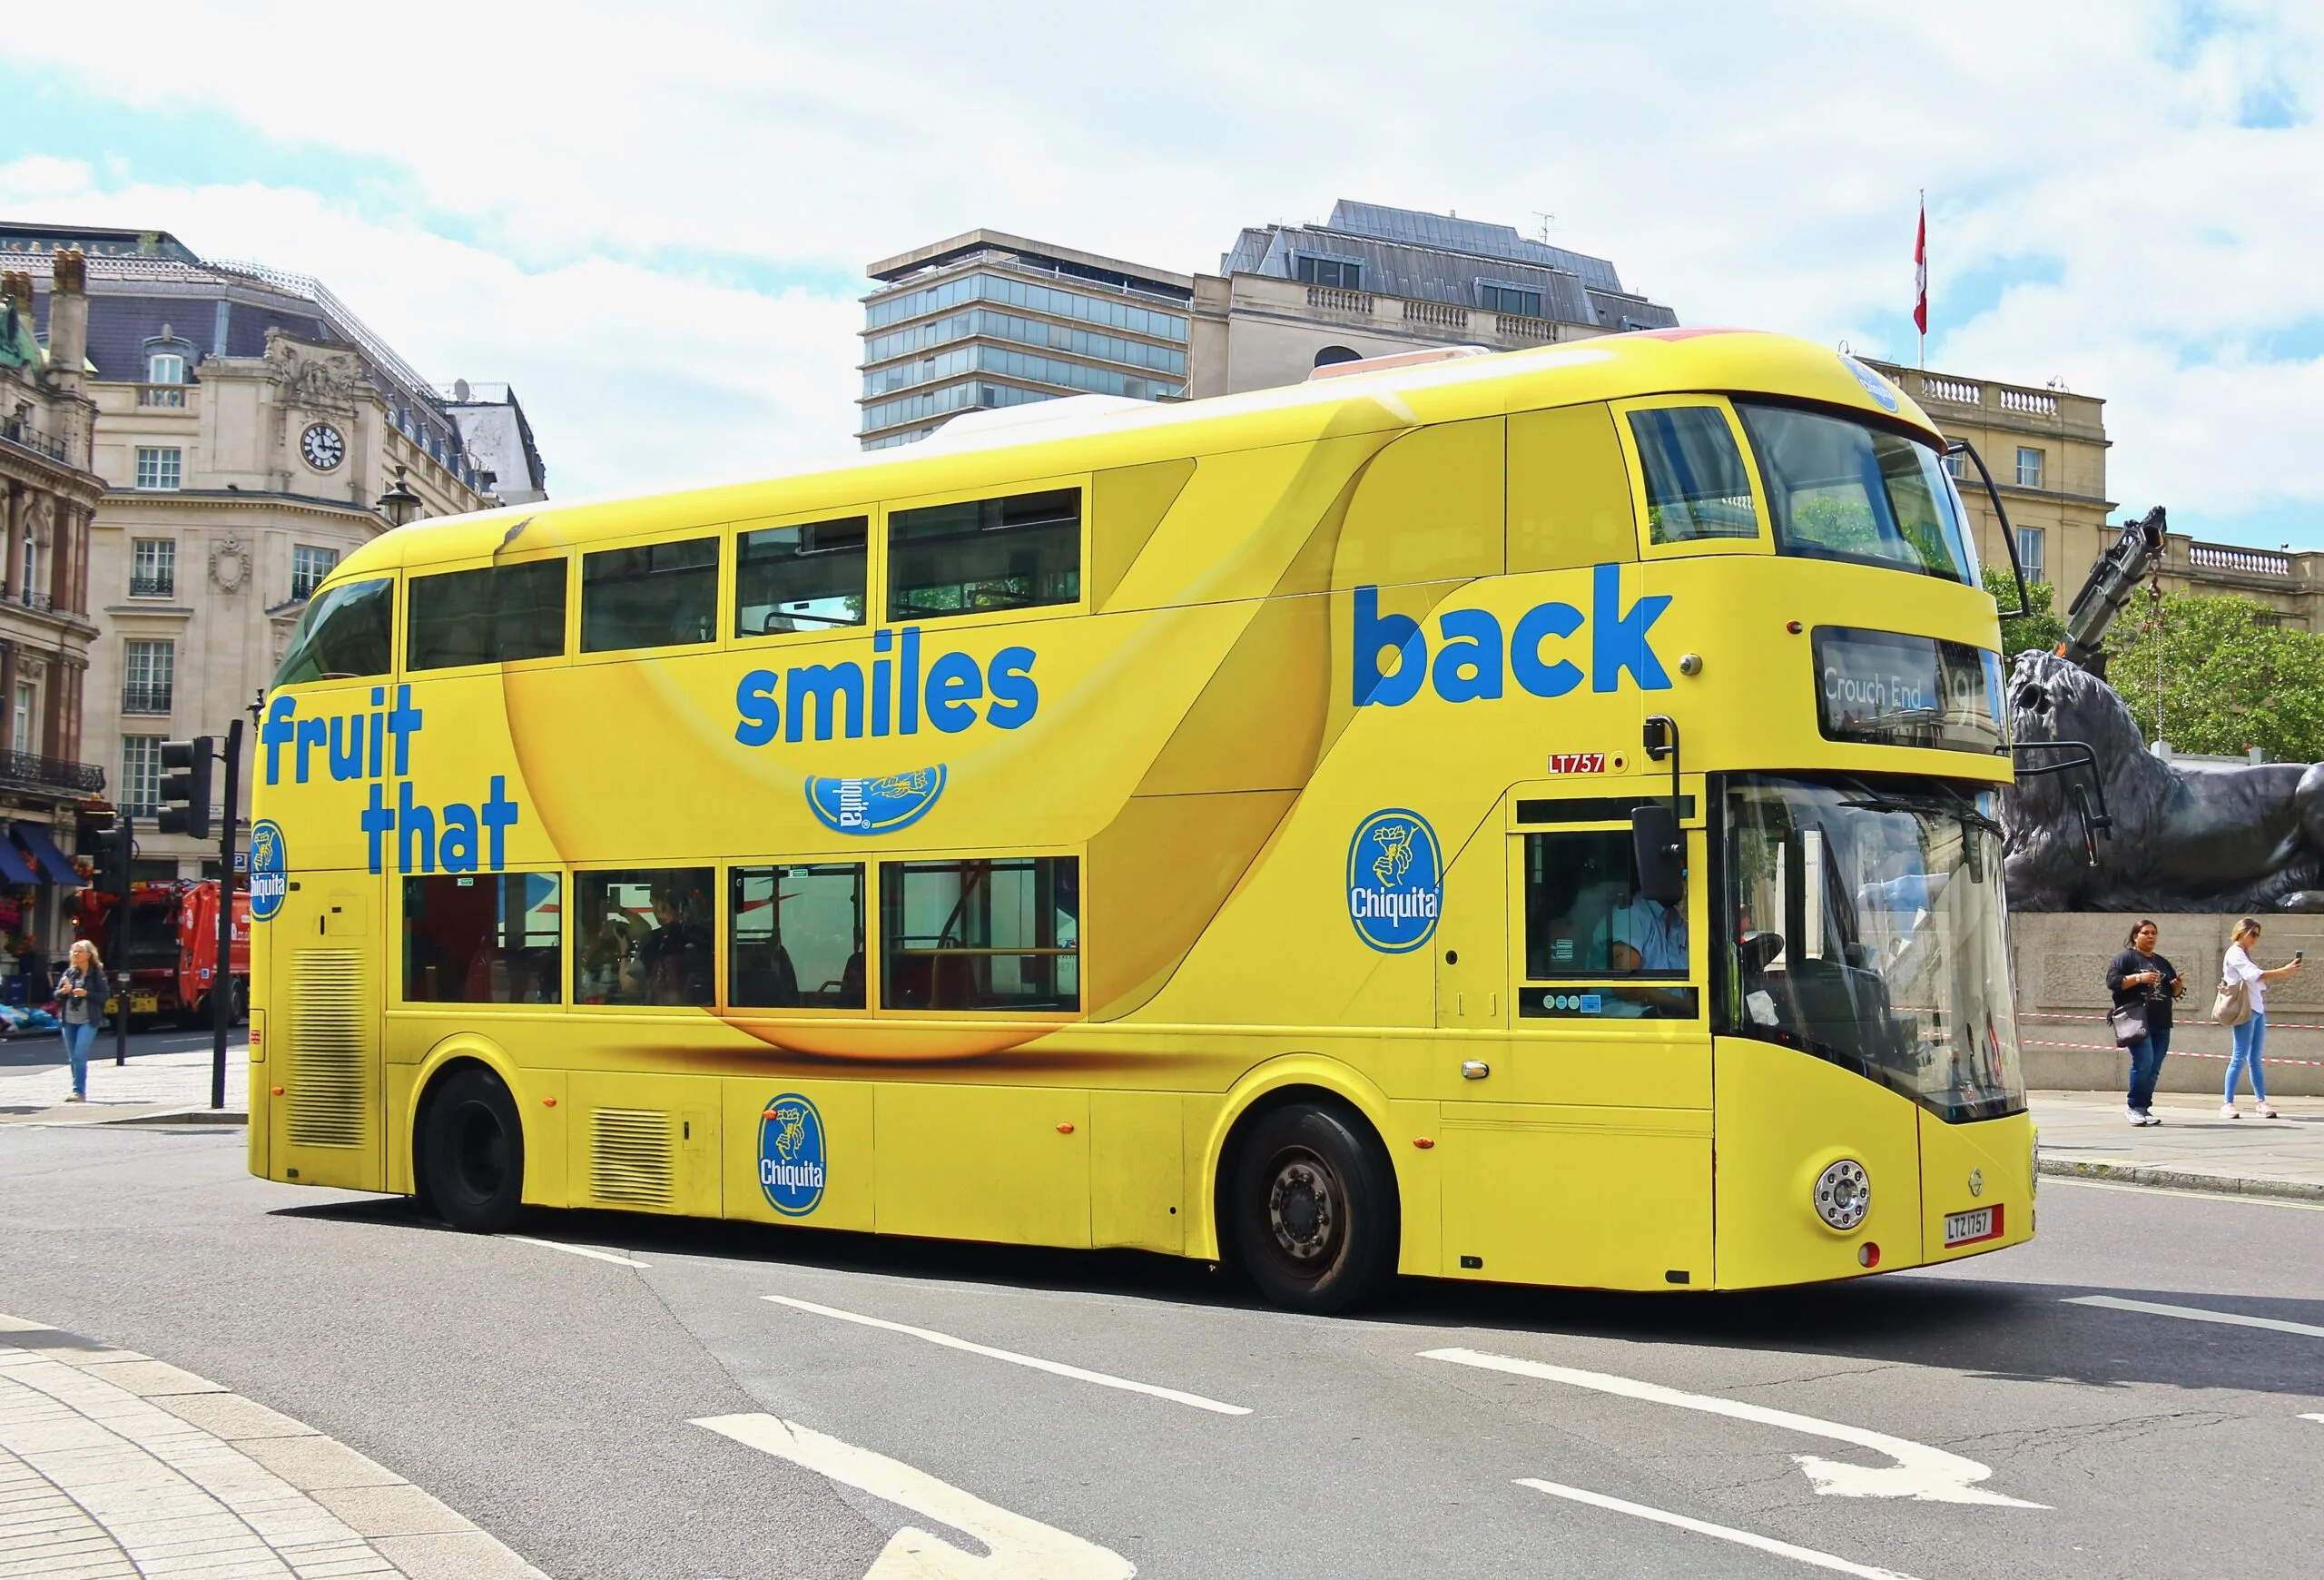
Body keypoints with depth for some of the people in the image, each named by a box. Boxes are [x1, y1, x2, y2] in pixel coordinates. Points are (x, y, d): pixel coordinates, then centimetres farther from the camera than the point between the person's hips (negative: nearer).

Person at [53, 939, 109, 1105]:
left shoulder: (97, 974, -2)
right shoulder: (69, 973, 11)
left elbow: (105, 995, -6)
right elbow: (57, 995, 12)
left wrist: (86, 994, -19)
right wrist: (64, 991, -10)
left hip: (88, 1021, -5)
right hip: (69, 1020, 6)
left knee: (80, 1056, -16)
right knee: (73, 1058, 10)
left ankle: (79, 1091, -14)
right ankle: (80, 1091, 19)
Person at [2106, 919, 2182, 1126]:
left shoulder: (2163, 963, 23)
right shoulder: (2125, 958, 3)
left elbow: (2174, 992, 27)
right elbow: (2112, 981, -9)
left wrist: (2179, 985, 4)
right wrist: (2139, 978, -17)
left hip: (2161, 1024, 7)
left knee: (2154, 1069, 4)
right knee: (2144, 1062, -18)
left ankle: (2145, 1108, 10)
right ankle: (2135, 1107, -8)